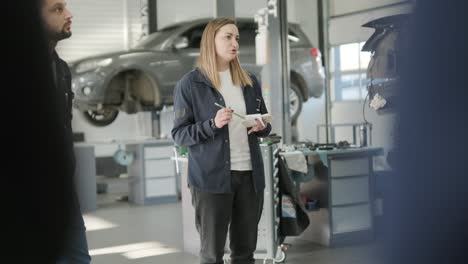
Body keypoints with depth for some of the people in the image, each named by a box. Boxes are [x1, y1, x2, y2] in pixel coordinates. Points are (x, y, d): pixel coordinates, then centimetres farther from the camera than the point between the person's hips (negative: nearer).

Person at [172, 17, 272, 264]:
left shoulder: (249, 81, 10)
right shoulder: (190, 84, -5)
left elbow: (265, 123, 20)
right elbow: (179, 134, -6)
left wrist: (262, 126, -3)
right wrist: (212, 125, -21)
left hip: (250, 174, 5)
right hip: (211, 177, -4)